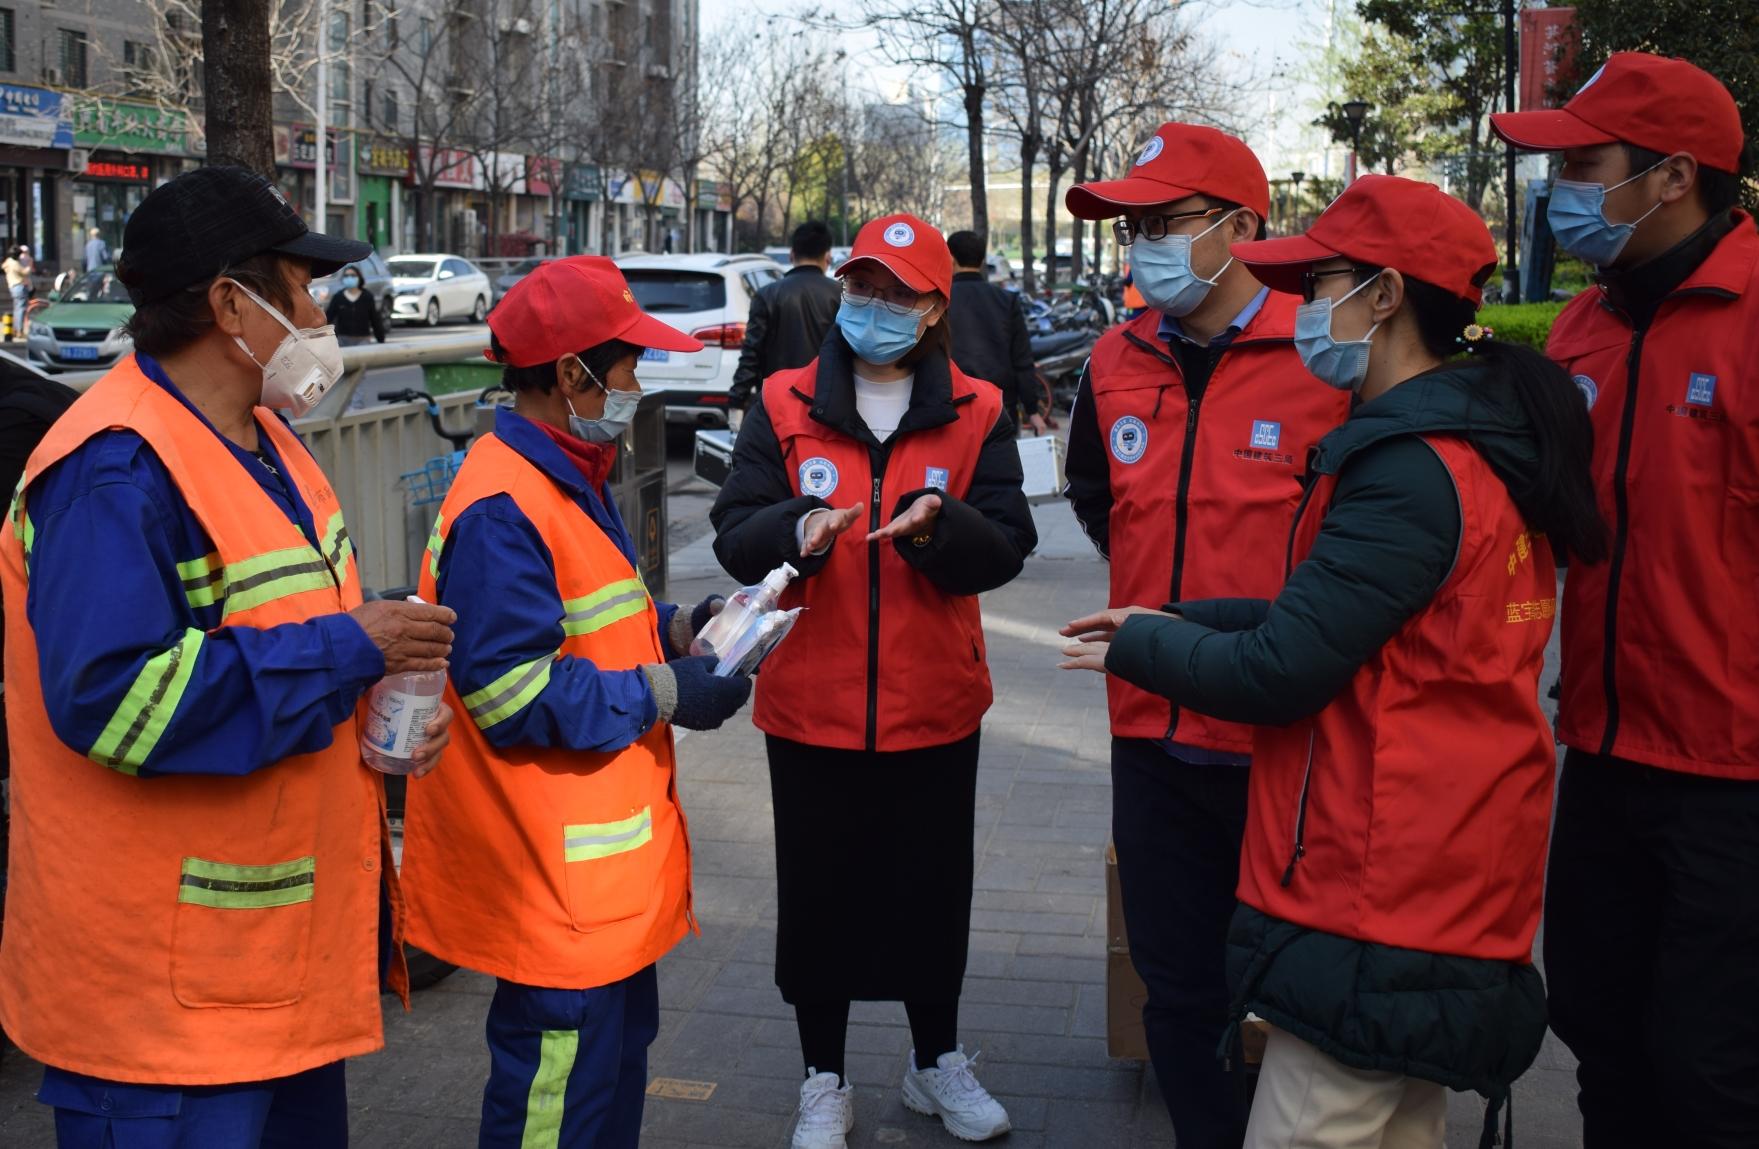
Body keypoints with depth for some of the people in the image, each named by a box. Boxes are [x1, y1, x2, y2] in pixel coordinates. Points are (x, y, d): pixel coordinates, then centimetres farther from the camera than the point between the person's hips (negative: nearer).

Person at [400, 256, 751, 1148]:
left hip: (603, 858, 11)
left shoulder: (569, 478, 11)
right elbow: (512, 695, -26)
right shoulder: (503, 508, -22)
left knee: (620, 1038, 22)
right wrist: (662, 697, -20)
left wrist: (674, 629, 5)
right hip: (555, 872, -11)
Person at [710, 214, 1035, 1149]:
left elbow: (1007, 546, -6)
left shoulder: (976, 413, 0)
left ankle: (937, 1062, 37)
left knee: (933, 890, 15)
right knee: (818, 895, 11)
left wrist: (937, 522, -26)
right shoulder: (784, 405, 0)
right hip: (811, 708, 0)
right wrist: (798, 531, -27)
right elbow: (734, 536, -7)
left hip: (935, 707, 1)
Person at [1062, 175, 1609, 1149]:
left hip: (1374, 908, -10)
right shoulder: (1483, 445, 11)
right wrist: (1183, 622, 10)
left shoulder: (1411, 469, -21)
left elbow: (1280, 673, -21)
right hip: (1448, 882, 10)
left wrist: (1137, 646, -4)